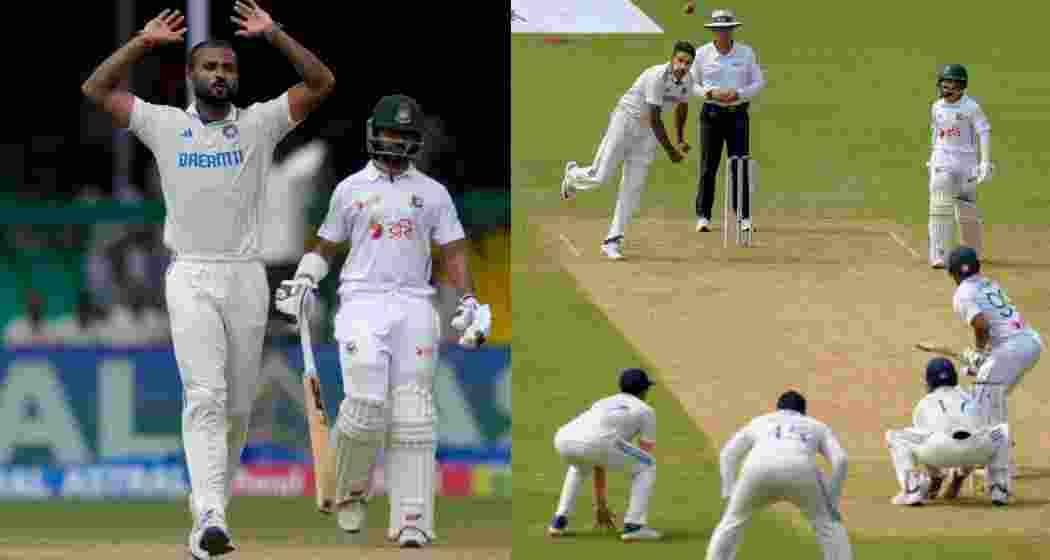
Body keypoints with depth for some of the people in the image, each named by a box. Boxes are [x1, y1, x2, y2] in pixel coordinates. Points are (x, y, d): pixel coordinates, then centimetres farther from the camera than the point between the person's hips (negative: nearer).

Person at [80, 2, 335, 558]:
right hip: (190, 277, -2)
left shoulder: (260, 123, 6)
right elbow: (95, 89, 3)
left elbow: (321, 83, -3)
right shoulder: (165, 125, 5)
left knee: (238, 406, 7)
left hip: (246, 277, 2)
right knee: (205, 395, -16)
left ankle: (209, 499, 26)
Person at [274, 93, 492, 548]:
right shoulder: (350, 189, 11)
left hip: (415, 306, 1)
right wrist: (303, 283, 1)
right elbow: (326, 245, 18)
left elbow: (454, 252, 10)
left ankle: (412, 523, -5)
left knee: (412, 416, -4)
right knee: (366, 403, -17)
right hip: (362, 304, -1)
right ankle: (350, 493, 7)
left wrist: (469, 304, -2)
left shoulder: (433, 193, 12)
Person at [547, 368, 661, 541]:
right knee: (647, 466, 17)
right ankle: (634, 525, 5)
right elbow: (644, 463, 23)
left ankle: (560, 521, 30)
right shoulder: (645, 410, 26)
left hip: (563, 440, 6)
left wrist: (601, 506, 51)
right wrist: (638, 507, 29)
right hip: (597, 442, -6)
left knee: (580, 467, 42)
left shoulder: (602, 404, 41)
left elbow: (598, 463, 46)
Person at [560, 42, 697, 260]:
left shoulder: (687, 80, -2)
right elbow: (654, 119, -27)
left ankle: (612, 242, 3)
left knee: (633, 188, -2)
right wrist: (670, 150, -23)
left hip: (646, 134, 6)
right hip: (625, 122, -6)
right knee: (598, 178, -10)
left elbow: (682, 107, 21)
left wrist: (680, 140, 28)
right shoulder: (657, 77, -27)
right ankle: (573, 174, 27)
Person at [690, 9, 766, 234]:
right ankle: (703, 217, 2)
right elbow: (690, 84, 5)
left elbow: (759, 82, 3)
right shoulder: (702, 54, 0)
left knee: (740, 166, -3)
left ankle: (743, 217, 1)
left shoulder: (746, 53, 1)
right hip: (711, 113, 0)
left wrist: (738, 93, -14)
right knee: (708, 167, -3)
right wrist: (711, 93, -14)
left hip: (738, 113, 0)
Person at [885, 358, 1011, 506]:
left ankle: (913, 492, 6)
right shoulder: (968, 398, 40)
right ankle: (998, 490, 21)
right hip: (976, 451, 2)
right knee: (1002, 431, 36)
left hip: (939, 449, -2)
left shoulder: (924, 403, 35)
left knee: (894, 437, 23)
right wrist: (958, 480, 61)